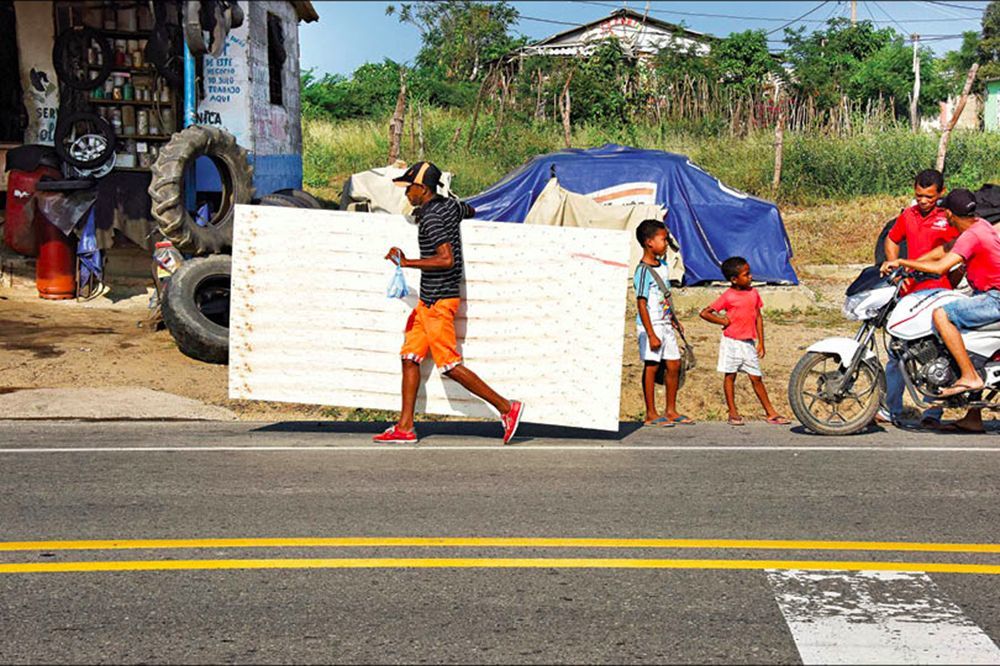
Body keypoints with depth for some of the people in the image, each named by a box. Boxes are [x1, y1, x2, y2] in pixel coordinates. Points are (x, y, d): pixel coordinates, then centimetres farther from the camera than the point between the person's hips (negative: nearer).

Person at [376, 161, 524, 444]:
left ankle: (506, 407, 0)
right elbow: (470, 211, 33)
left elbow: (447, 259, -29)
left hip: (438, 302, -10)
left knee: (450, 366, -6)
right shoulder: (450, 206, 9)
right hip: (428, 301, 10)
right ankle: (405, 427, 10)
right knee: (409, 357, 8)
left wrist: (406, 262, -25)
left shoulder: (431, 218, -19)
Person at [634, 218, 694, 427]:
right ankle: (651, 414, 6)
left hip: (665, 325, 8)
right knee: (651, 366, -2)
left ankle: (671, 411, 20)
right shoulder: (643, 271, -16)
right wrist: (651, 334, -20)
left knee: (674, 365, 10)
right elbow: (641, 304, -18)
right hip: (651, 326, -8)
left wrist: (674, 320, 21)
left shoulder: (663, 267, 10)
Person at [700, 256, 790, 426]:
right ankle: (733, 413, 11)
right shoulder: (728, 296, -8)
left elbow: (758, 317, 11)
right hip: (731, 342, -4)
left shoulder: (753, 293, 6)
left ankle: (771, 413, 9)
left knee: (756, 377, 6)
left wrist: (761, 342, 9)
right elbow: (704, 313, -6)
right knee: (730, 376, 4)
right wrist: (723, 321, -6)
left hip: (749, 343, 4)